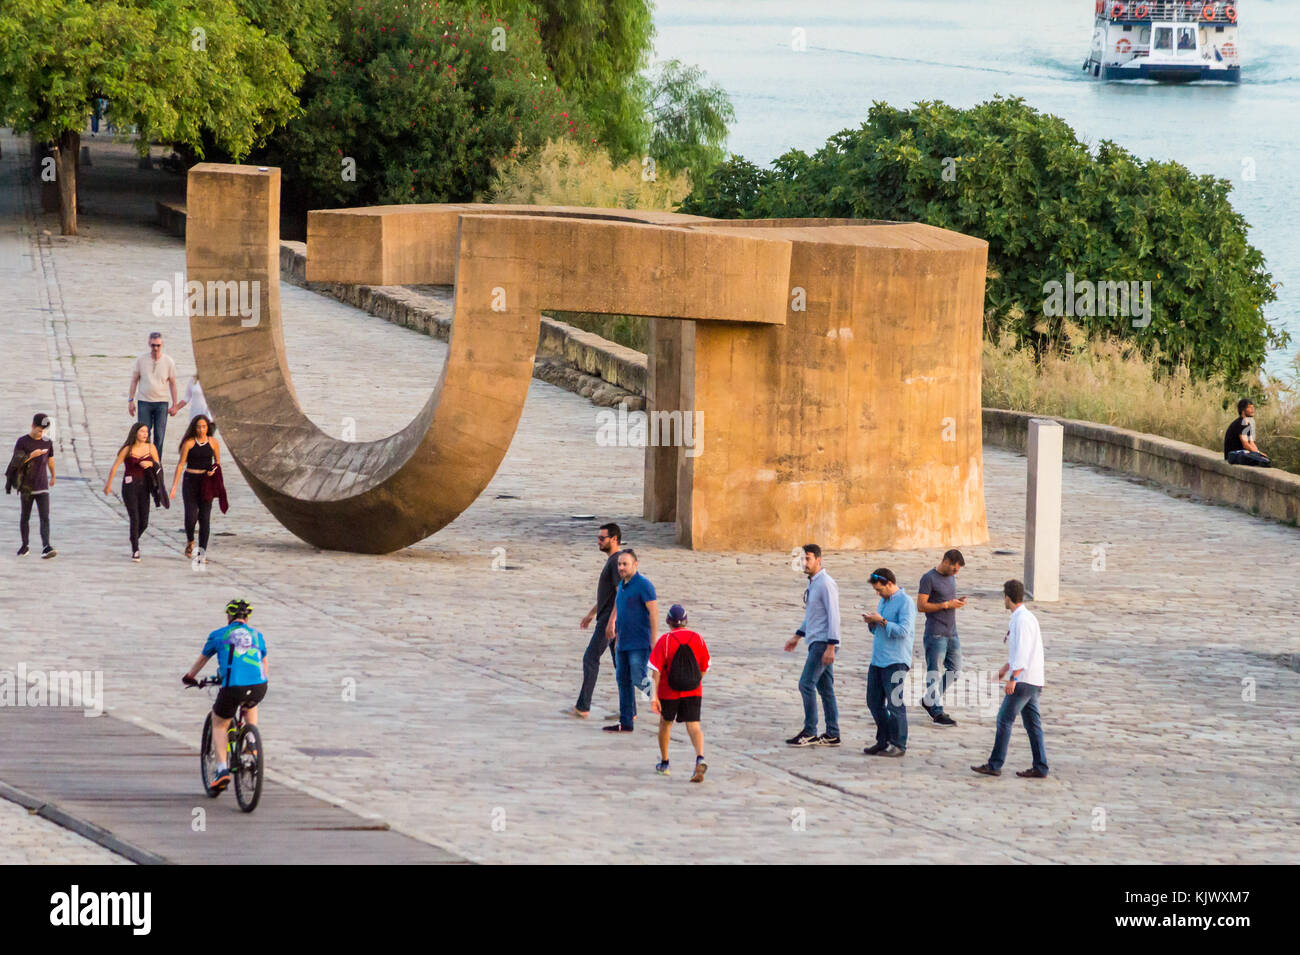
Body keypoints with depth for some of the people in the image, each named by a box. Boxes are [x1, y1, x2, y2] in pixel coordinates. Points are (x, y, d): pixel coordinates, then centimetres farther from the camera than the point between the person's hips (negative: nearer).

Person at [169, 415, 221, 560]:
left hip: (206, 481, 1)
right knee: (191, 516, -10)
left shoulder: (213, 442, 2)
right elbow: (181, 465, -2)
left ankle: (203, 550, 3)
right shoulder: (189, 443, -4)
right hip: (190, 480, -1)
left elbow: (218, 463, 14)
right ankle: (190, 541, 19)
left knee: (205, 517, -3)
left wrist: (214, 471, -10)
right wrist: (174, 487, -6)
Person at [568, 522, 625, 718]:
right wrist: (591, 613, 30)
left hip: (610, 619, -10)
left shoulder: (617, 561, -16)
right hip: (608, 617, 10)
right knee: (620, 661, 9)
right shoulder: (613, 560, 17)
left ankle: (583, 707, -4)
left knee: (591, 658, -6)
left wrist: (611, 621, -29)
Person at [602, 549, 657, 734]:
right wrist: (617, 638, 22)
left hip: (639, 644, -8)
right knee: (623, 681, 7)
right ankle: (625, 723, 10)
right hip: (623, 643, 8)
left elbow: (654, 612, -15)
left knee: (639, 680, -13)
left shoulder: (644, 585, -12)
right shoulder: (622, 585, 14)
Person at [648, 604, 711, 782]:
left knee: (665, 723, 20)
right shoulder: (697, 639, 0)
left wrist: (654, 694, -13)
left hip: (669, 692, -1)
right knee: (693, 726, -4)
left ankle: (664, 763, 32)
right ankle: (700, 758, -30)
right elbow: (704, 668, 9)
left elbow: (656, 670, -13)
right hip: (693, 692, 1)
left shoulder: (665, 640, -9)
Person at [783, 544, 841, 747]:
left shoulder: (826, 584, -15)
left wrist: (830, 647, -23)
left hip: (823, 643, -10)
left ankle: (809, 732, -7)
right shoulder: (812, 583, 15)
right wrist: (797, 636, 30)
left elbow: (833, 616, -19)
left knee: (806, 684, -11)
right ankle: (832, 734, 11)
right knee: (825, 688, 9)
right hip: (815, 641, 10)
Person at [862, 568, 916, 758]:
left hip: (895, 662, -9)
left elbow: (903, 630, -19)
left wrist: (881, 621, -17)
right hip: (877, 660, 9)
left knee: (894, 703, -8)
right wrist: (872, 623, 5)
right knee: (874, 702, 10)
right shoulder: (883, 601, 18)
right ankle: (883, 741, 19)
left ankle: (898, 745, -3)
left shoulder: (905, 603, -9)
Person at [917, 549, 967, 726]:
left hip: (951, 632, 8)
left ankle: (929, 700, 23)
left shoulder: (951, 577, 14)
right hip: (935, 634, -8)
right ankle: (937, 712, -1)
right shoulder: (929, 578, -11)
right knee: (934, 672, -3)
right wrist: (946, 605, -18)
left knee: (954, 669, 10)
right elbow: (921, 606, -14)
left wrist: (957, 602, 1)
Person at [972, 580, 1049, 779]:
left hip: (1023, 680, -10)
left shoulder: (1022, 620, -14)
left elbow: (1022, 651, -22)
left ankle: (995, 765, -6)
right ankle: (1040, 768, 8)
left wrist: (1013, 678, -25)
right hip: (1033, 681, 10)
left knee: (1005, 719, -7)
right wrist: (1006, 667, 34)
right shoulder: (1025, 617, 16)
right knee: (1032, 723, 9)